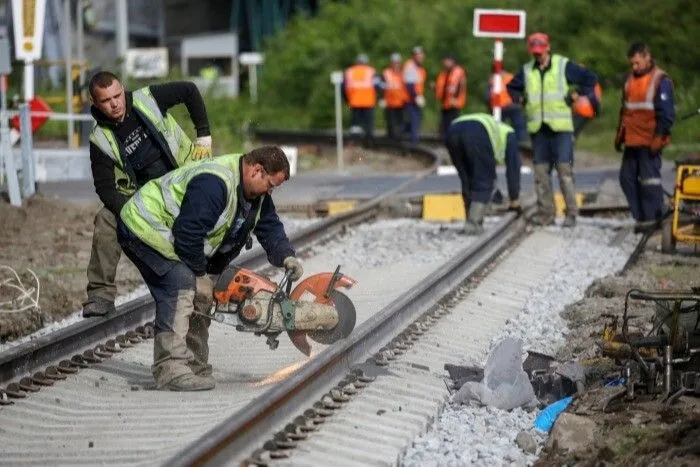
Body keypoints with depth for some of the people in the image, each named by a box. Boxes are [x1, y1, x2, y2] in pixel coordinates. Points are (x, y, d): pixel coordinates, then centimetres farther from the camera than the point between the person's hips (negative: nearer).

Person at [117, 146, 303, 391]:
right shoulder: (214, 184, -32)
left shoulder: (255, 191, 2)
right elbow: (187, 233, -32)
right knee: (181, 284, -25)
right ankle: (170, 369, -30)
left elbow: (270, 226, 10)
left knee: (199, 297, 5)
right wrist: (200, 273, -18)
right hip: (143, 227, -11)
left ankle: (195, 367, 9)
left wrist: (285, 257, -9)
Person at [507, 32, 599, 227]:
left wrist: (578, 94, -2)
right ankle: (545, 213, 8)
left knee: (564, 169, -9)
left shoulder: (564, 66, 2)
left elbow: (590, 78, 6)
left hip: (561, 127, -4)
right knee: (541, 171, 3)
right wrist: (517, 100, 10)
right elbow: (512, 89, 27)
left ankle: (571, 213, -7)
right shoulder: (527, 71, 13)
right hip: (537, 129, 4)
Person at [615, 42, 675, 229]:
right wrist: (619, 135, 21)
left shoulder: (661, 81, -8)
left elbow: (666, 113, -11)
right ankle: (641, 216, 15)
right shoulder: (631, 80, 16)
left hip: (649, 142, -8)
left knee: (649, 179, -7)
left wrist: (659, 137, -16)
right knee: (627, 178, 7)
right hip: (631, 141, 8)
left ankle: (655, 218, 0)